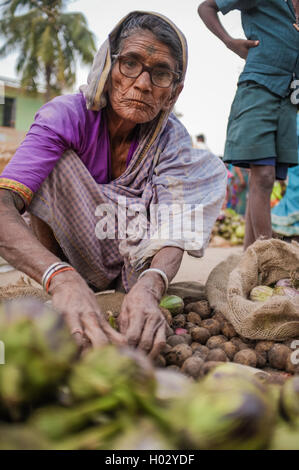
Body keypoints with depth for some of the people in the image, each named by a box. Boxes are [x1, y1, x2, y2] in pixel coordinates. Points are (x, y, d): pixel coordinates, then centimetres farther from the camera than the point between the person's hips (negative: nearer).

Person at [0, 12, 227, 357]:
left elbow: (172, 233, -30)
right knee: (53, 165, -29)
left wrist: (149, 287, -53)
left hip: (134, 260, 2)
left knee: (207, 166, -15)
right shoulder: (66, 115, -24)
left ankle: (136, 281, -14)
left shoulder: (172, 139, -16)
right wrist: (62, 280, -59)